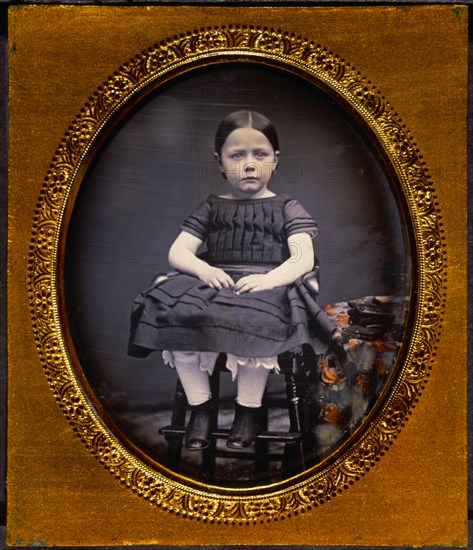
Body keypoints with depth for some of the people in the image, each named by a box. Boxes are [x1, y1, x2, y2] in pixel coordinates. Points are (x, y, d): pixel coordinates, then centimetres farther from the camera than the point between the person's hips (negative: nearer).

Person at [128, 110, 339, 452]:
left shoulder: (287, 209, 12)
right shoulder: (211, 208, 17)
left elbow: (304, 258, -2)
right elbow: (178, 251, 9)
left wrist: (270, 278, -22)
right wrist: (204, 269, -13)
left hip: (267, 285, -2)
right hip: (215, 282, 3)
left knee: (253, 320, -37)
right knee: (176, 315, -28)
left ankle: (249, 408, -14)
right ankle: (200, 404, -9)